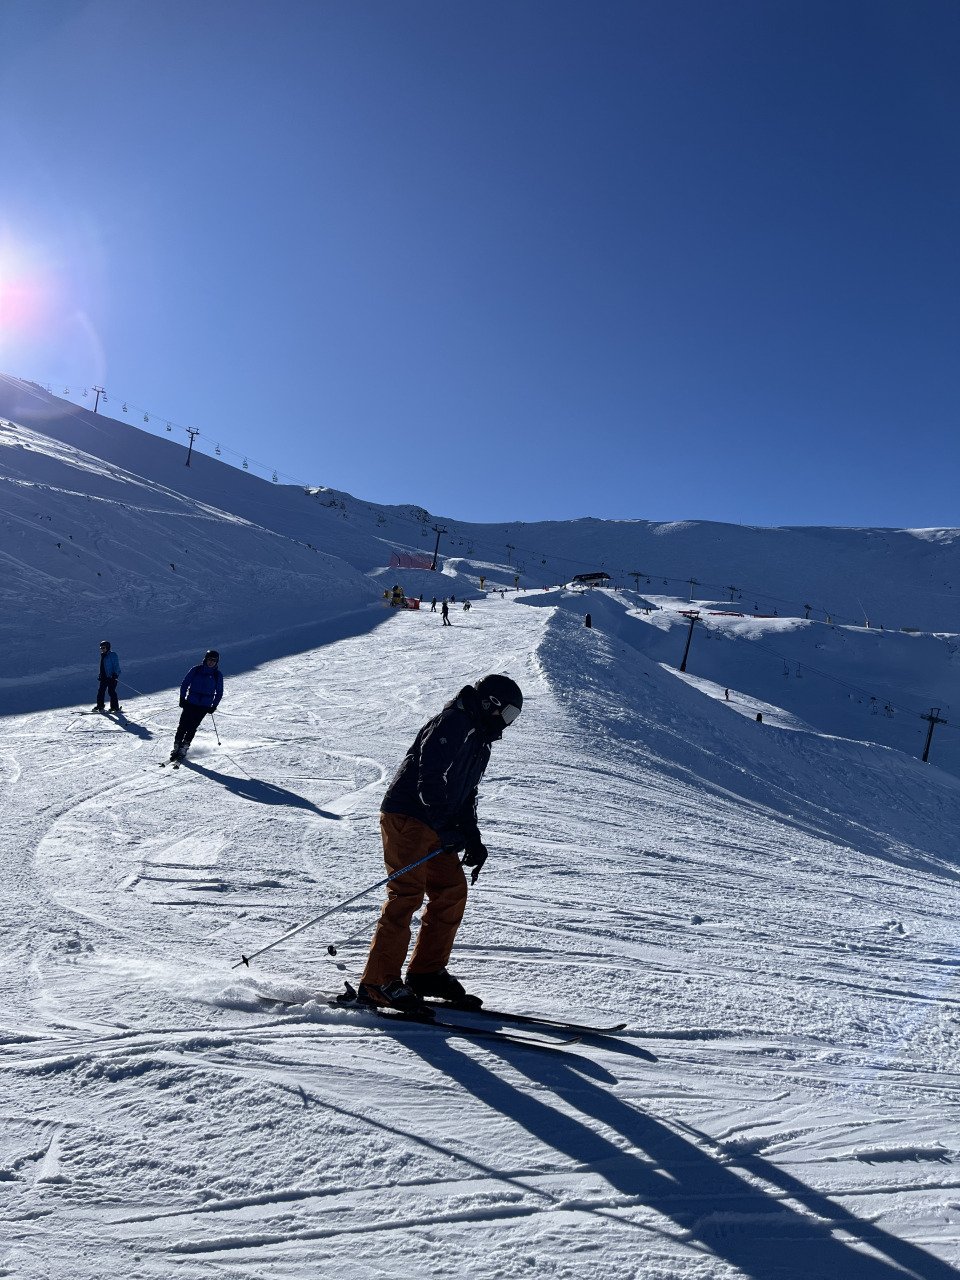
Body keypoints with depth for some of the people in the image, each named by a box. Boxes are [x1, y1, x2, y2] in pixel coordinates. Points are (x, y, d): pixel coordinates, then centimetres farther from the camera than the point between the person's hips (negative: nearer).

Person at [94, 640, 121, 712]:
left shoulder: (112, 655, -8)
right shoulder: (102, 655, 17)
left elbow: (116, 665, -12)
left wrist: (115, 674, -19)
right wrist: (100, 675, 22)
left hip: (112, 676, -8)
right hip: (104, 676, 8)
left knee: (111, 691, -10)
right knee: (101, 691, 7)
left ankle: (115, 707, -5)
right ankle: (100, 706, 16)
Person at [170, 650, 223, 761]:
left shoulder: (217, 675, 4)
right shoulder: (196, 670, 2)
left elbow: (219, 692, 11)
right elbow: (185, 683, 7)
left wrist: (214, 706, 3)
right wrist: (182, 698, -1)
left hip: (204, 706, 0)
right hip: (190, 702, 0)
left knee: (192, 727, -6)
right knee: (183, 725, -4)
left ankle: (183, 748, 1)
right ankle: (176, 746, 6)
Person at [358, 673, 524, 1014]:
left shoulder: (478, 739, 21)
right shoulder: (453, 723, -11)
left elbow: (465, 795, 25)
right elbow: (430, 777, -23)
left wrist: (473, 840, 14)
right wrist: (447, 830, -25)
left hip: (434, 827, 10)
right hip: (407, 819, -10)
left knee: (452, 891, 8)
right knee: (407, 894, -13)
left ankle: (426, 972, 17)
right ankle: (378, 983, -9)